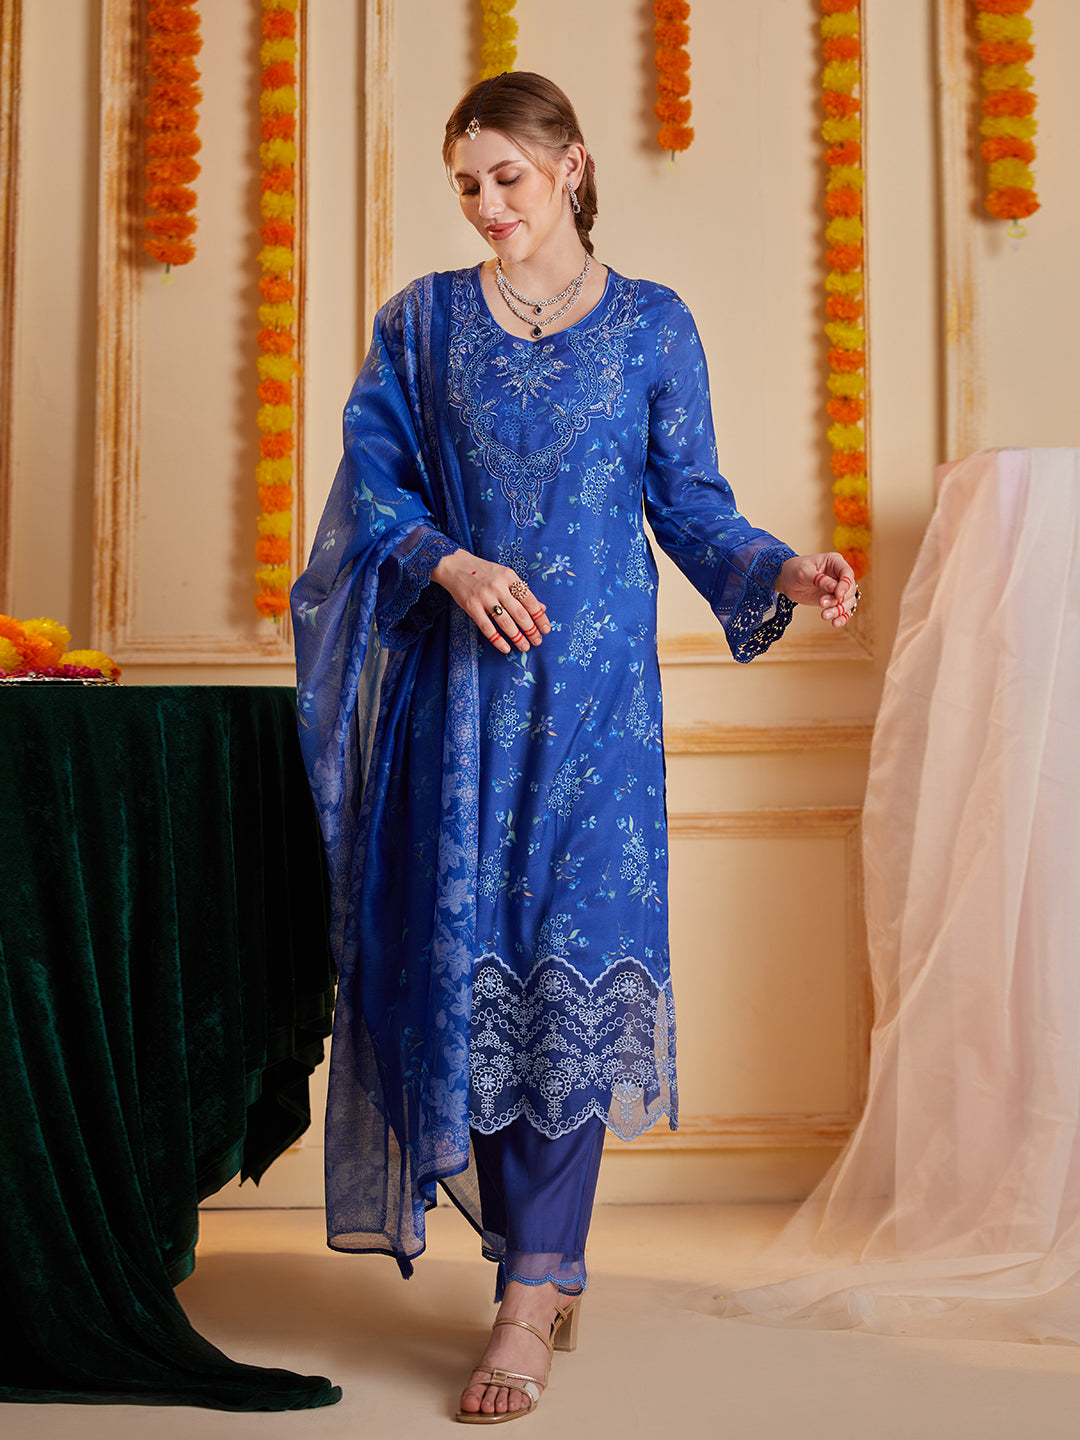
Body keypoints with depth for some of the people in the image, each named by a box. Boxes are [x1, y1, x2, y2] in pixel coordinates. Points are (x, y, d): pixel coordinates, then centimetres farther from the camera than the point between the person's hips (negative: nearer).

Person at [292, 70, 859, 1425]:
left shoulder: (652, 325, 8)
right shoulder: (421, 321, 11)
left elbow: (689, 503, 7)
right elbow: (372, 491, 7)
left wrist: (785, 570, -11)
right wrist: (453, 565, -12)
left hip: (595, 686, -2)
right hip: (460, 684, 2)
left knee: (573, 958, -9)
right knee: (467, 960, 0)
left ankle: (533, 1291, -1)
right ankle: (540, 1266, 15)